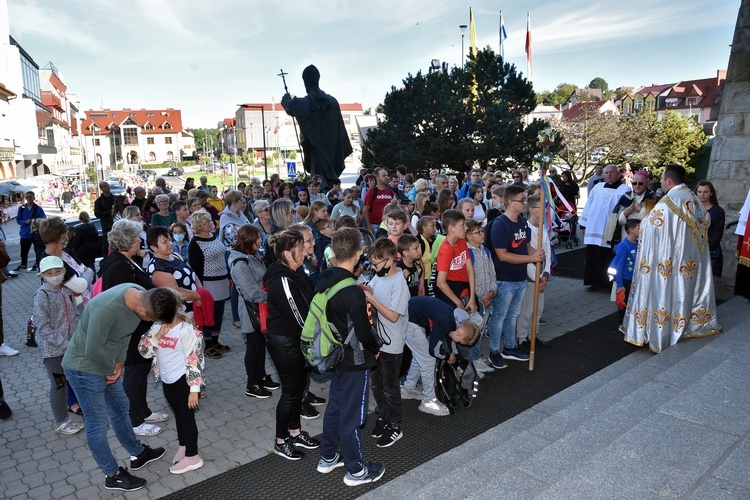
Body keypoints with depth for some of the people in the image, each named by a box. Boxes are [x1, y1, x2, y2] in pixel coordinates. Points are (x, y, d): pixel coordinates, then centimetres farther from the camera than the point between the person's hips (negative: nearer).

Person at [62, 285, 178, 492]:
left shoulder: (140, 295, -13)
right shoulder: (106, 309, -38)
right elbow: (93, 351, -30)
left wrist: (119, 362, -3)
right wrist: (112, 370, -12)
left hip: (104, 365, 8)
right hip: (83, 368, -8)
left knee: (120, 408, 21)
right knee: (97, 424, 6)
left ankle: (137, 453, 40)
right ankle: (113, 475, 23)